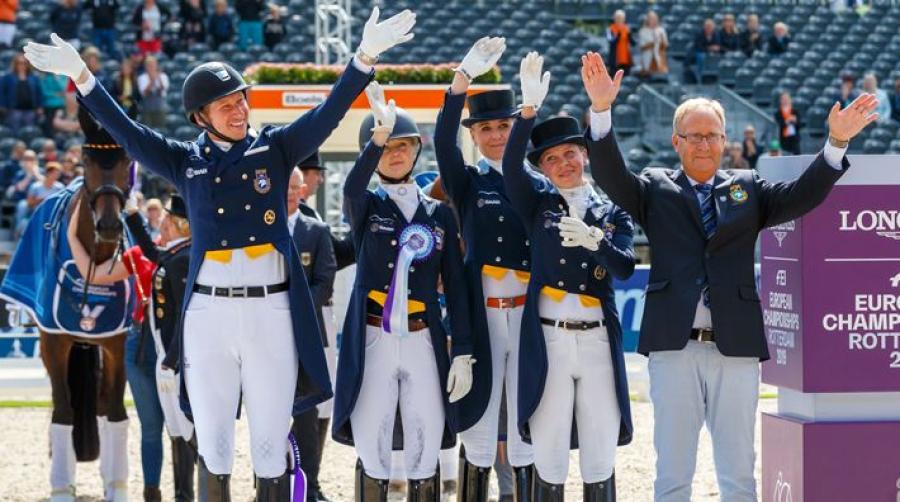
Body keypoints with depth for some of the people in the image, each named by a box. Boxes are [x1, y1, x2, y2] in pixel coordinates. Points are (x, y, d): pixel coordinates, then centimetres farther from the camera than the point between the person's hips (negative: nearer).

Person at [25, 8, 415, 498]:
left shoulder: (276, 148, 6)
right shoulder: (185, 161, 7)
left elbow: (328, 113, -2)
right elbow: (125, 130, 3)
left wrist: (365, 56, -15)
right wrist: (81, 77, -7)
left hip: (271, 310, -1)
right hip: (208, 313, 1)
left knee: (271, 442, 2)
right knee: (212, 440, 7)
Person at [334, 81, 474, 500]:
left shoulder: (439, 214, 10)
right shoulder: (365, 207, 5)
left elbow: (456, 288, 8)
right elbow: (352, 187, -21)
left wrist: (462, 353, -1)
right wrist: (377, 137, -38)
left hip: (423, 342, 1)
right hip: (372, 341, -1)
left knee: (425, 452, 0)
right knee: (372, 452, -2)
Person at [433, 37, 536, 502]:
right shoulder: (467, 183, 5)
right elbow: (443, 141, -14)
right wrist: (464, 76, -23)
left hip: (529, 314, 1)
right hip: (481, 316, -1)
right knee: (478, 429, 1)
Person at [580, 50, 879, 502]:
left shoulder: (748, 189, 13)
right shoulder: (656, 189, 9)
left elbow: (801, 195, 1)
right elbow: (610, 176, -5)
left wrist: (837, 143, -13)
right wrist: (601, 110, -20)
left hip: (736, 347, 1)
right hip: (674, 347, -1)